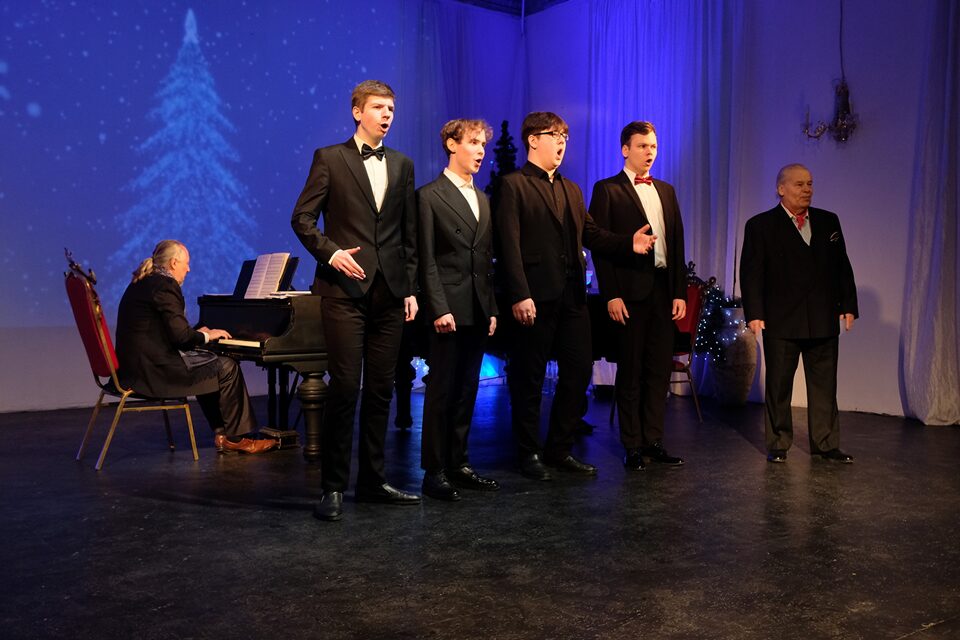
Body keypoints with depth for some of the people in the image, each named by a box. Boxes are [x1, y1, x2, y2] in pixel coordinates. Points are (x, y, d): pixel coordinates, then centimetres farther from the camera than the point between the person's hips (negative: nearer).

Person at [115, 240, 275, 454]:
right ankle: (235, 438, 6)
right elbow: (180, 335, -19)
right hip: (153, 370, -10)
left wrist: (198, 333, 18)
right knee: (227, 368, -4)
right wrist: (207, 336, -1)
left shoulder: (143, 283, 16)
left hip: (135, 364, 11)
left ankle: (222, 435, 17)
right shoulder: (165, 286, -14)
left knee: (211, 363, 22)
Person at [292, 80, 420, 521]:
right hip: (345, 289, -4)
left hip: (388, 292, 5)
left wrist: (410, 288, 9)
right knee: (345, 388, -6)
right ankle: (333, 487, 5)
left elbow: (409, 234, 14)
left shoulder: (402, 165, 15)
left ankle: (372, 480, 18)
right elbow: (302, 218, 0)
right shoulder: (330, 158, 3)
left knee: (380, 390, 7)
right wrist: (330, 252, -15)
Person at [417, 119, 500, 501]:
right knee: (442, 391, -2)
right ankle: (434, 471, 6)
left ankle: (458, 464, 19)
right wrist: (439, 308, -16)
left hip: (478, 310, 7)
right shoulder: (430, 196, -2)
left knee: (467, 390, 10)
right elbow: (427, 260, -9)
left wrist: (492, 308, 11)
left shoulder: (483, 200, 18)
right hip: (449, 308, -7)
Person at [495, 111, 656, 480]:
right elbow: (509, 246, -11)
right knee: (529, 379, 3)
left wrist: (630, 243, -3)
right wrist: (519, 295, -19)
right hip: (536, 297, -7)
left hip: (572, 297, 7)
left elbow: (592, 236, 15)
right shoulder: (514, 185, -2)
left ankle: (560, 449, 22)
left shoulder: (571, 190, 21)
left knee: (578, 372, 8)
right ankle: (529, 453, 17)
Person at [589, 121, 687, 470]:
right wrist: (611, 295, -14)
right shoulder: (607, 190, 0)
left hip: (663, 290, 6)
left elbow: (677, 244, 15)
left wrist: (680, 292, 7)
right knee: (631, 370, 2)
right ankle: (632, 445, 12)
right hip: (631, 291, -5)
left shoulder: (666, 191, 17)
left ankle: (654, 441, 19)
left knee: (660, 369, 9)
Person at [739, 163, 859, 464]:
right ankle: (778, 444, 16)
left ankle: (825, 444, 19)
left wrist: (848, 306, 5)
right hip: (781, 322, -3)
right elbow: (750, 273, -5)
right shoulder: (761, 225, -1)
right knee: (778, 385, 5)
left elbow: (842, 267, 12)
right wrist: (754, 313, -13)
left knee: (824, 385, 8)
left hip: (824, 320, 4)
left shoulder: (829, 221, 11)